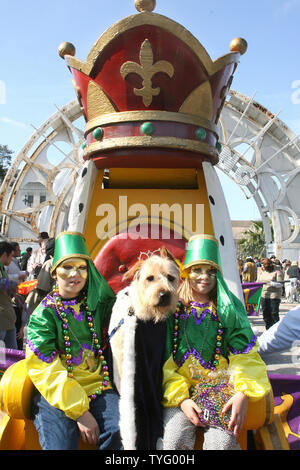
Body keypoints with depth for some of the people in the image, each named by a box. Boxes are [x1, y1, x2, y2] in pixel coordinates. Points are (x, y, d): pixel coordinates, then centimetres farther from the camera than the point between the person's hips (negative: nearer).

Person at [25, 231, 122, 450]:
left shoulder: (98, 305, 9)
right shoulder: (43, 313, 0)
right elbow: (45, 370, -8)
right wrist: (79, 411, -15)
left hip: (99, 389, 2)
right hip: (55, 395, -2)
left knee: (122, 434, -21)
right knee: (59, 444, -25)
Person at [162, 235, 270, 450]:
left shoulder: (229, 308, 7)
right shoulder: (172, 309, 4)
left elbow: (245, 356, 2)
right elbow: (164, 361, 0)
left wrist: (243, 394, -14)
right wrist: (181, 398, -13)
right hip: (179, 391, 0)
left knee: (221, 442, -23)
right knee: (175, 440, -24)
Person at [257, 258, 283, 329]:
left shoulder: (277, 272, -3)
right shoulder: (261, 272, 14)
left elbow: (280, 284, -9)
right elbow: (258, 282, 20)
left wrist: (271, 283, -24)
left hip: (274, 296, -5)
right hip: (263, 295, 6)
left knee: (274, 314, -4)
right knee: (266, 314, 9)